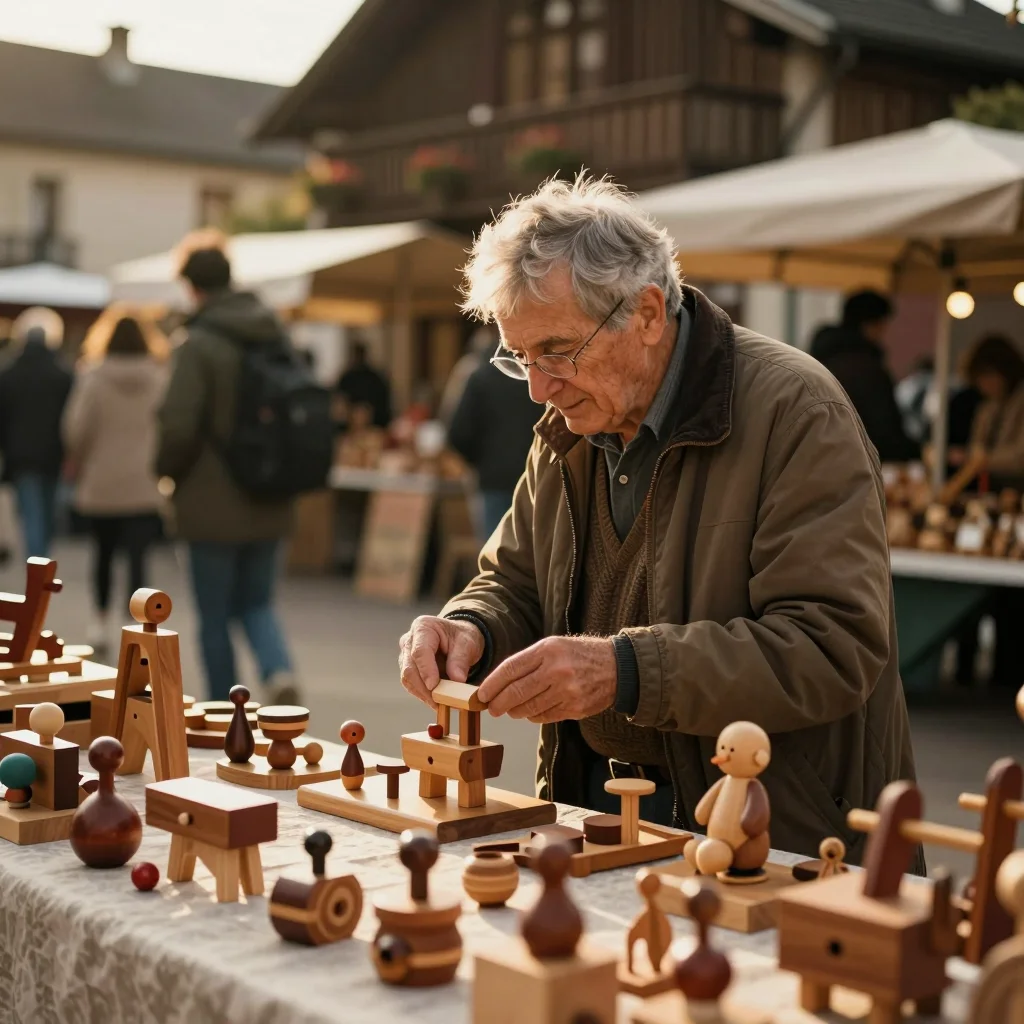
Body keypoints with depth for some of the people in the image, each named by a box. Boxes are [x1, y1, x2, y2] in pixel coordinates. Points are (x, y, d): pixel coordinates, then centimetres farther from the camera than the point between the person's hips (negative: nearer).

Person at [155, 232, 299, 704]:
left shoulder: (198, 345, -15)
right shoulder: (277, 336, 4)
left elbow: (179, 426, -19)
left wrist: (166, 470, 0)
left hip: (213, 505, -5)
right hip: (269, 504, 5)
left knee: (215, 618, 9)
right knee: (255, 603, 18)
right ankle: (279, 670, -8)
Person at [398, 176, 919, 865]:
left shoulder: (794, 412, -13)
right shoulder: (566, 433, 11)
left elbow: (837, 646, -20)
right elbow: (516, 583, 22)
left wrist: (627, 670, -28)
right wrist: (471, 630, -3)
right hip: (595, 812, 6)